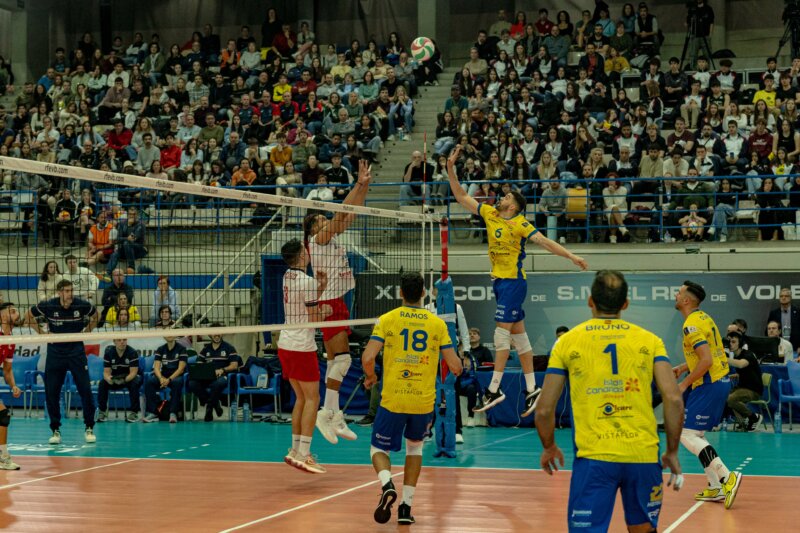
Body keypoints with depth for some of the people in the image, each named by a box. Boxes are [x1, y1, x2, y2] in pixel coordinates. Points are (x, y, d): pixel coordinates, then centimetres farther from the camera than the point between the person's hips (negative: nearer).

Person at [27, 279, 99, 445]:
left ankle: (89, 428, 7)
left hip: (76, 352, 0)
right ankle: (55, 430, 12)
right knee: (51, 392, -1)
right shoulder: (47, 306, -10)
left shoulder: (82, 305, -9)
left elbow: (95, 316, 13)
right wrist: (42, 333, 1)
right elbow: (29, 316, 8)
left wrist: (85, 331, 3)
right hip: (55, 352, 1)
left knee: (85, 390, -5)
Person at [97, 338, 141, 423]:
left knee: (134, 383, -36)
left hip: (129, 378, -2)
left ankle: (133, 412, -28)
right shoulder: (108, 353, -9)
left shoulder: (133, 353, -17)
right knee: (102, 383, -26)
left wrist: (125, 380, -43)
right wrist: (109, 379, -37)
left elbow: (133, 372, -22)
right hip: (115, 379, 2)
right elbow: (106, 372, -12)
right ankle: (102, 412, -17)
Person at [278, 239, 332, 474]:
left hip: (286, 345, 8)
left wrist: (321, 286, 8)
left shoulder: (287, 277, 10)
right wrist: (326, 311, 7)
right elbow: (315, 318, -12)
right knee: (312, 399, -3)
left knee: (301, 398, 15)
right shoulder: (306, 281, -14)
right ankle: (303, 455, -8)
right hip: (302, 346, -8)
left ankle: (295, 450, 15)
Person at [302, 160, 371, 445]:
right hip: (328, 303, -10)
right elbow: (342, 213, -15)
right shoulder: (317, 239, -7)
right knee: (341, 358, -17)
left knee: (335, 360, 8)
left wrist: (363, 186, 9)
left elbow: (351, 214, 16)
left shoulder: (331, 238, 16)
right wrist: (360, 184, -13)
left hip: (336, 302, 10)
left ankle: (334, 416, 10)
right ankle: (327, 413, -18)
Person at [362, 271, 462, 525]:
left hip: (393, 400, -2)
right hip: (424, 401, 2)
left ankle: (387, 485, -18)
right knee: (415, 446, 25)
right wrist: (457, 369, 25)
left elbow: (368, 357, -12)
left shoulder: (387, 319, -3)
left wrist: (371, 376, 9)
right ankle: (406, 507, 17)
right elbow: (454, 366, 0)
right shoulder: (437, 323, 2)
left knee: (379, 449, 14)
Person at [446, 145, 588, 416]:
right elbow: (461, 196, 13)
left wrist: (572, 256, -23)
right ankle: (531, 389, 11)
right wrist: (451, 167, 7)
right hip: (500, 281, 7)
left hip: (513, 282, -7)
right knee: (518, 334, 8)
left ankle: (494, 389, -8)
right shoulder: (490, 214, 9)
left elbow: (544, 242, -14)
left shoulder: (520, 224, -9)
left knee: (501, 333, -9)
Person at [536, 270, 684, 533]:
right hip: (643, 456, 2)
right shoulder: (649, 340, 7)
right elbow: (673, 399, -3)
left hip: (594, 457, -2)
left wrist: (549, 447, 21)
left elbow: (544, 409, 3)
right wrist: (672, 452, 8)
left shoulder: (567, 341, 5)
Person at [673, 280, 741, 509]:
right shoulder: (704, 318, 14)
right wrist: (681, 368, 19)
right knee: (696, 435, 15)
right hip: (720, 381, 10)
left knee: (687, 435, -8)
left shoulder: (691, 325, -17)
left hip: (708, 385, -10)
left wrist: (684, 384, -16)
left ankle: (728, 477, -15)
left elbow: (706, 360, -24)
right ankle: (715, 488, 14)